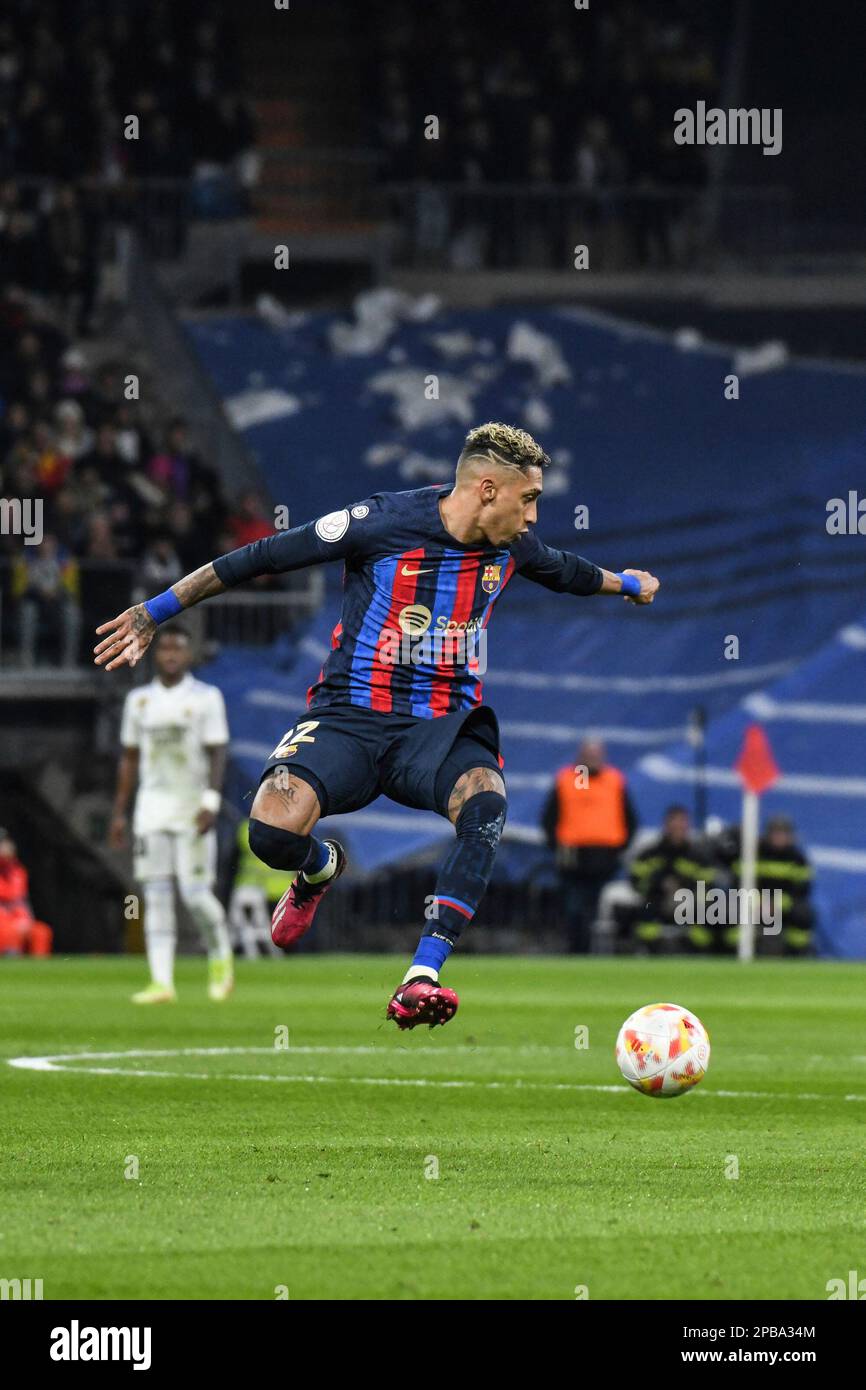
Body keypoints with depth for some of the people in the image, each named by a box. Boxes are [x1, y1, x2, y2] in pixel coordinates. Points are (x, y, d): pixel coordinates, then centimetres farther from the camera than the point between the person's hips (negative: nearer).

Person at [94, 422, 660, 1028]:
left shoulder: (513, 545, 5)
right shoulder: (385, 523, -12)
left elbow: (561, 570, 31)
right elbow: (262, 557, -7)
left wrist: (623, 582, 49)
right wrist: (155, 611, -6)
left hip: (442, 727, 3)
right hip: (350, 719, -3)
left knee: (487, 803, -34)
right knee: (272, 831, -30)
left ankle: (419, 982, -36)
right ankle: (321, 869, 11)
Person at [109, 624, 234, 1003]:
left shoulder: (206, 698, -1)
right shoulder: (139, 700, 11)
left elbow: (217, 754, -5)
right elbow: (129, 759, 15)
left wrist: (211, 802, -17)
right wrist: (118, 813, 12)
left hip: (192, 808, -4)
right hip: (152, 810, 4)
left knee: (195, 893, -8)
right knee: (156, 895, -3)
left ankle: (221, 958, 18)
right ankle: (161, 982, -6)